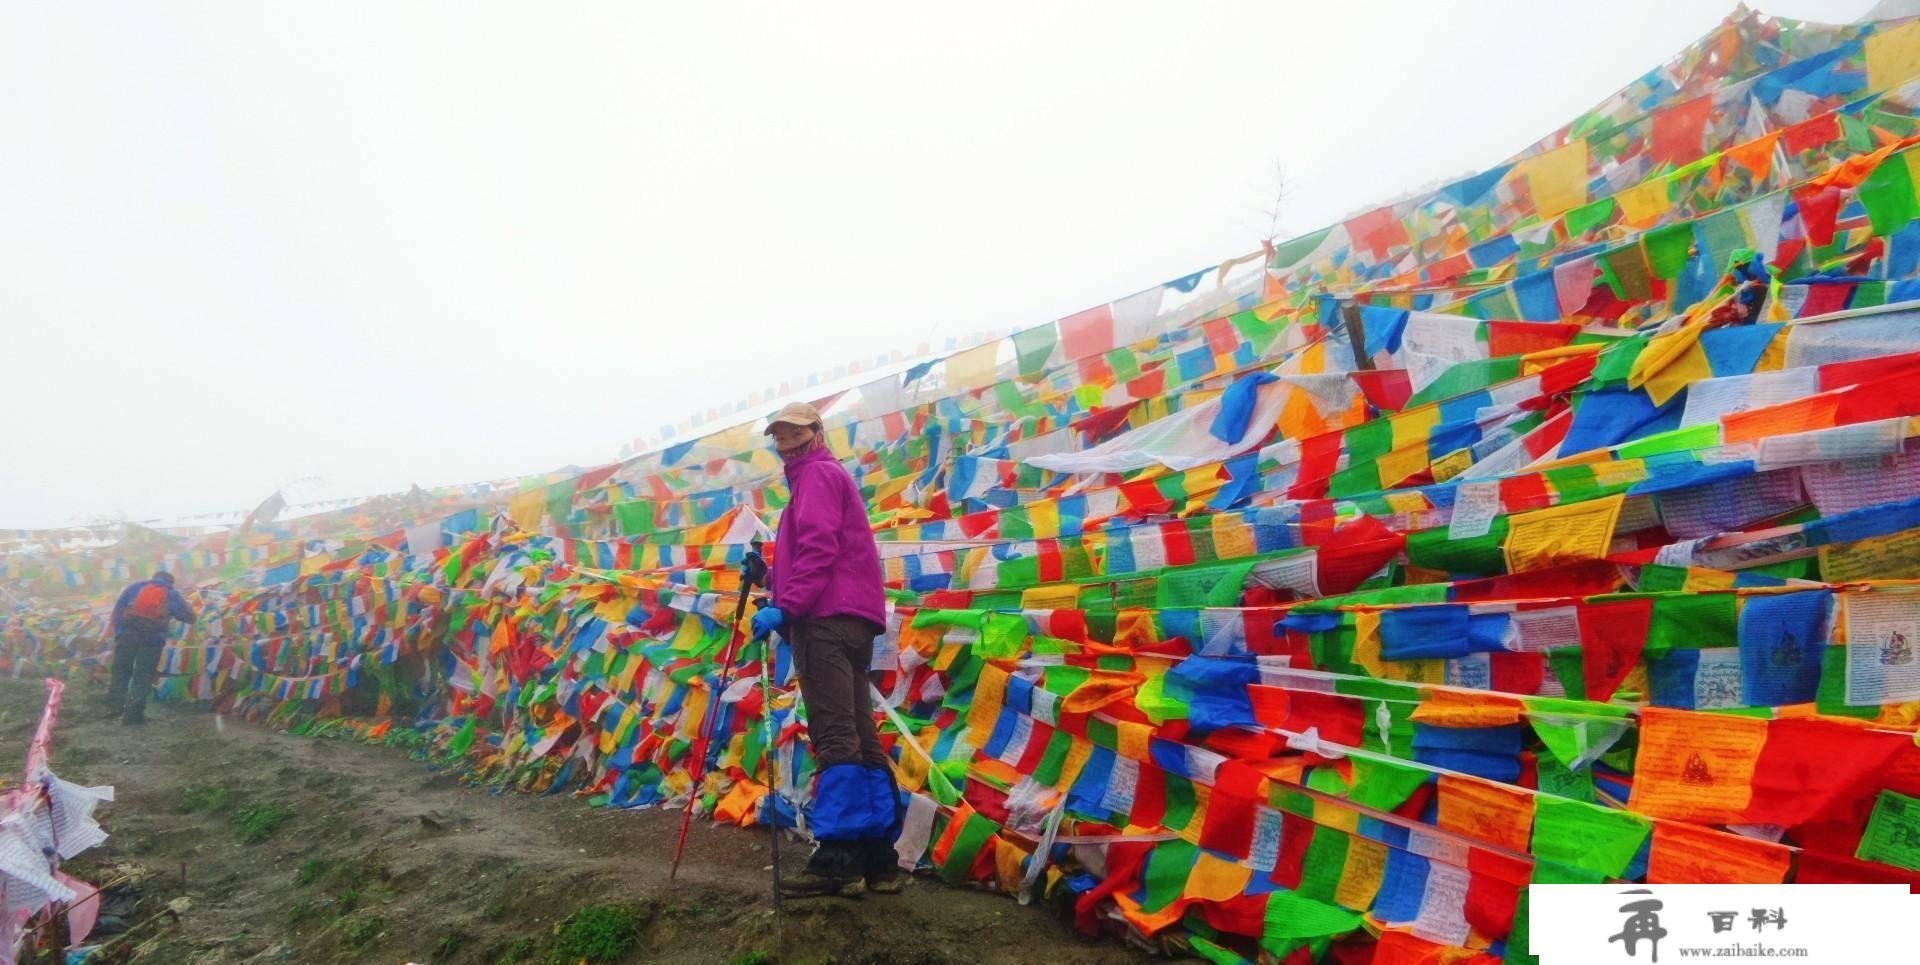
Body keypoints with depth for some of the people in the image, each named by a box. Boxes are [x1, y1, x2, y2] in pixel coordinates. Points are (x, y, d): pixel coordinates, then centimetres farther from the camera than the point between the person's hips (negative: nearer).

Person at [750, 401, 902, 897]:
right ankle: (879, 857, 7)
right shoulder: (827, 475, 31)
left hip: (827, 617, -10)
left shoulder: (817, 473, 2)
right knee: (859, 736, 6)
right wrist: (772, 575, 20)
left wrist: (786, 606, -20)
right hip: (852, 619, 10)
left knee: (834, 735, -15)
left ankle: (838, 857, -18)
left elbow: (818, 548, -14)